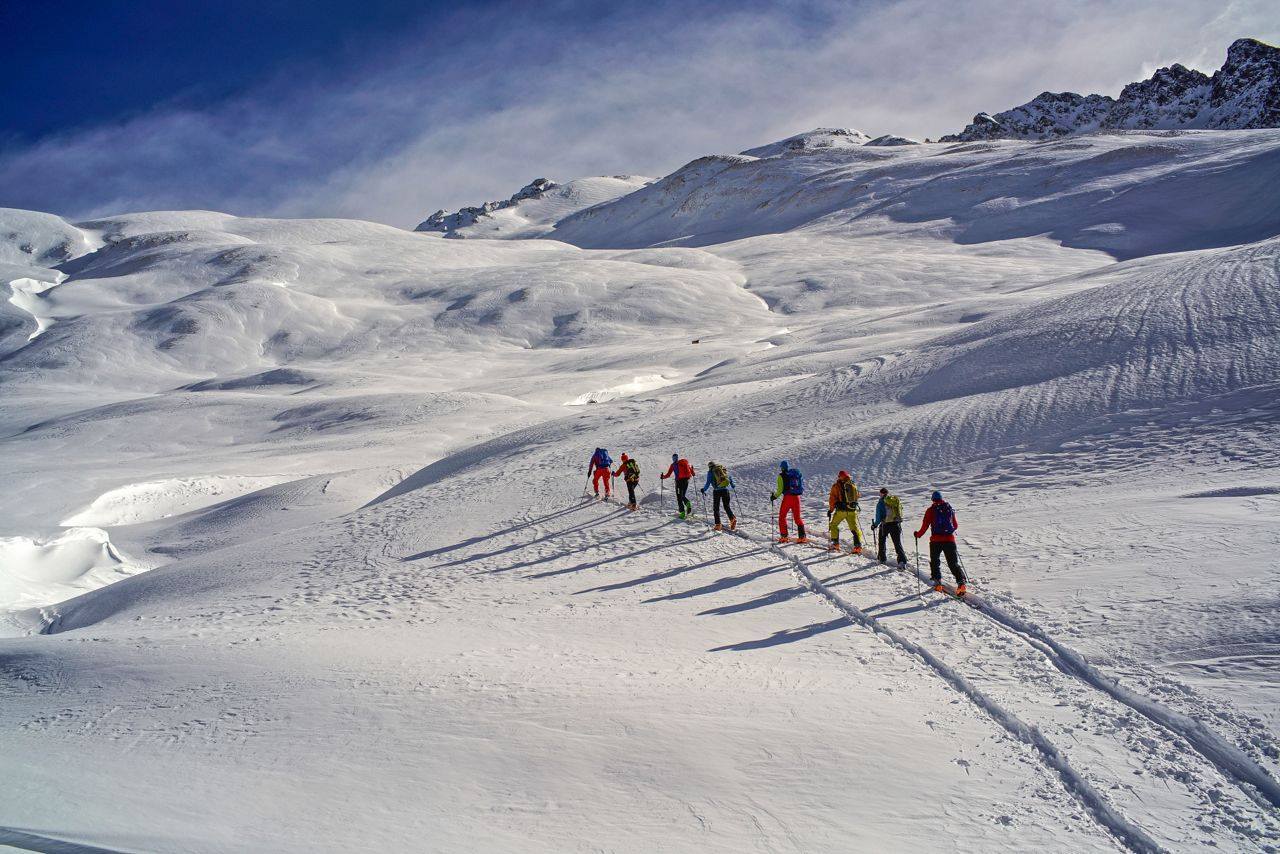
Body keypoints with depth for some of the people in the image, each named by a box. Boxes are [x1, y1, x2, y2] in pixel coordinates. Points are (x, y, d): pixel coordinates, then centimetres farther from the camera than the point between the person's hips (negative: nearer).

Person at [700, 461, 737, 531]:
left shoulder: (710, 472, 2)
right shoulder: (724, 469, 13)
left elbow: (708, 483, -4)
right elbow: (730, 478, 17)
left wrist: (703, 490, 9)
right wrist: (733, 486, 34)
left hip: (717, 491, -3)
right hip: (725, 490, 3)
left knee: (716, 508, 8)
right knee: (727, 506, 15)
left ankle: (718, 525, 2)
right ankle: (732, 519, -8)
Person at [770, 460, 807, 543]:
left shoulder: (781, 476, -3)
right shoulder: (796, 473, 11)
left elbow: (780, 489, -9)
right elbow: (801, 485, 15)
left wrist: (774, 496, 4)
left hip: (787, 497, -4)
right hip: (796, 497, 4)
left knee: (782, 516, 10)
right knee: (797, 517, 12)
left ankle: (784, 536, 3)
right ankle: (802, 537, 4)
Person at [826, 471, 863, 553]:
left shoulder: (836, 486, -3)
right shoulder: (853, 485, 9)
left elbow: (832, 499, -2)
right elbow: (857, 496, 19)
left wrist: (830, 510, 8)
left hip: (841, 510, -3)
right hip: (852, 510, 3)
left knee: (834, 525, 15)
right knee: (854, 528, 7)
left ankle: (835, 544, 11)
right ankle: (858, 546, -5)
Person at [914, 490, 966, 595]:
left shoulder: (931, 510, -1)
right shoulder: (950, 509, 9)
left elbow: (925, 525, -3)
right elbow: (956, 525, 17)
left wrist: (918, 534, 13)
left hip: (936, 540, -2)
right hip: (950, 539, 2)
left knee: (935, 562, 16)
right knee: (953, 563, 1)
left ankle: (937, 581, 9)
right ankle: (961, 581, -16)